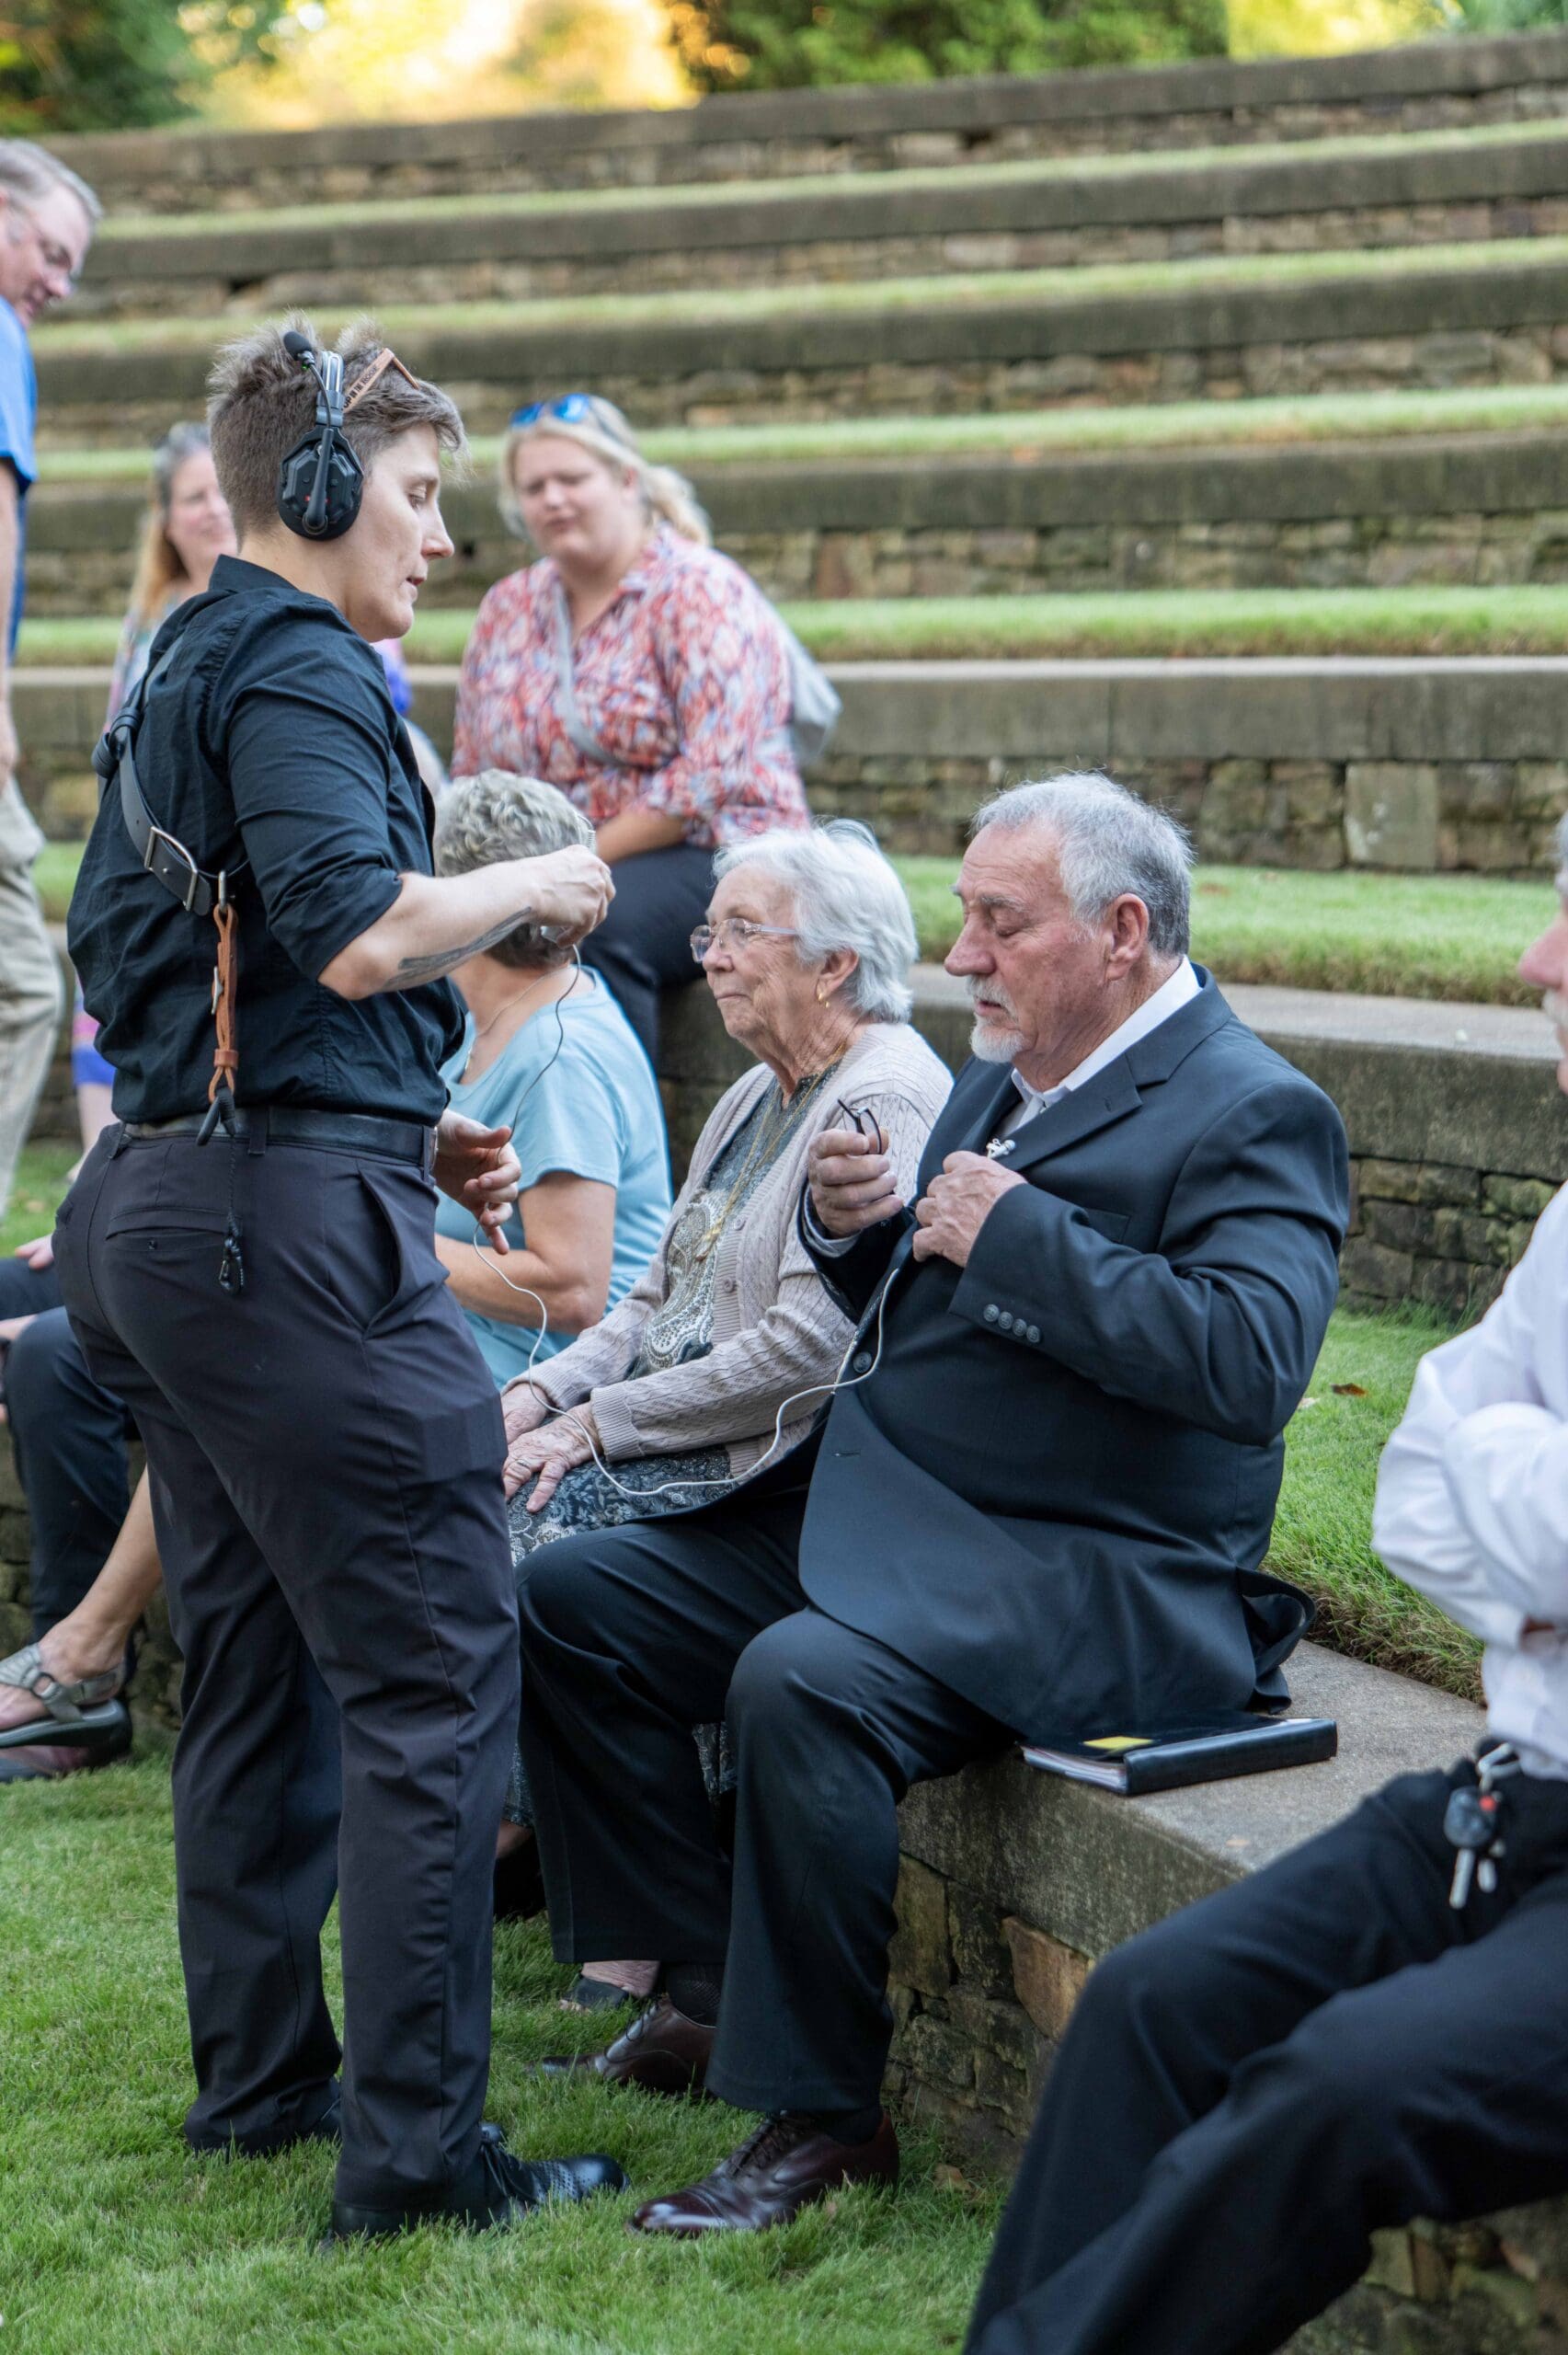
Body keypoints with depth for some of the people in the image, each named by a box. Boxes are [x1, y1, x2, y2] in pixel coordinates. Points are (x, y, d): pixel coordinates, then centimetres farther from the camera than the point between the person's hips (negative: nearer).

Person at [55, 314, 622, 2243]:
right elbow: (359, 932, -26)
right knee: (434, 1673, -6)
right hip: (294, 1227, -10)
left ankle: (259, 2075, 27)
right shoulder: (297, 664, -11)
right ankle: (415, 2149, -4)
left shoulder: (175, 671, 19)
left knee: (258, 1665, 17)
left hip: (163, 1209, 10)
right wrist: (532, 885, -7)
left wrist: (402, 1128, 19)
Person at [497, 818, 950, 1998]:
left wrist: (601, 1424, -18)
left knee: (544, 1517, -23)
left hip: (787, 1459, -9)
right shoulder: (759, 1096, 18)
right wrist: (548, 1392, 1)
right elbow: (660, 1297, 20)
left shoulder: (886, 1101, -14)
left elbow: (814, 1346, -22)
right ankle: (508, 1818, -5)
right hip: (684, 1439, 9)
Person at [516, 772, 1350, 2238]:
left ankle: (821, 2115, -18)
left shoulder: (1252, 1116, -11)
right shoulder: (1008, 1078, 15)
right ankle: (704, 1991, 9)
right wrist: (855, 1227, 1)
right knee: (567, 1600, 4)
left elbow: (1249, 1361, -28)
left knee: (802, 1685, -34)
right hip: (868, 1516, 10)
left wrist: (1013, 1234, -22)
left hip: (1091, 1577, -10)